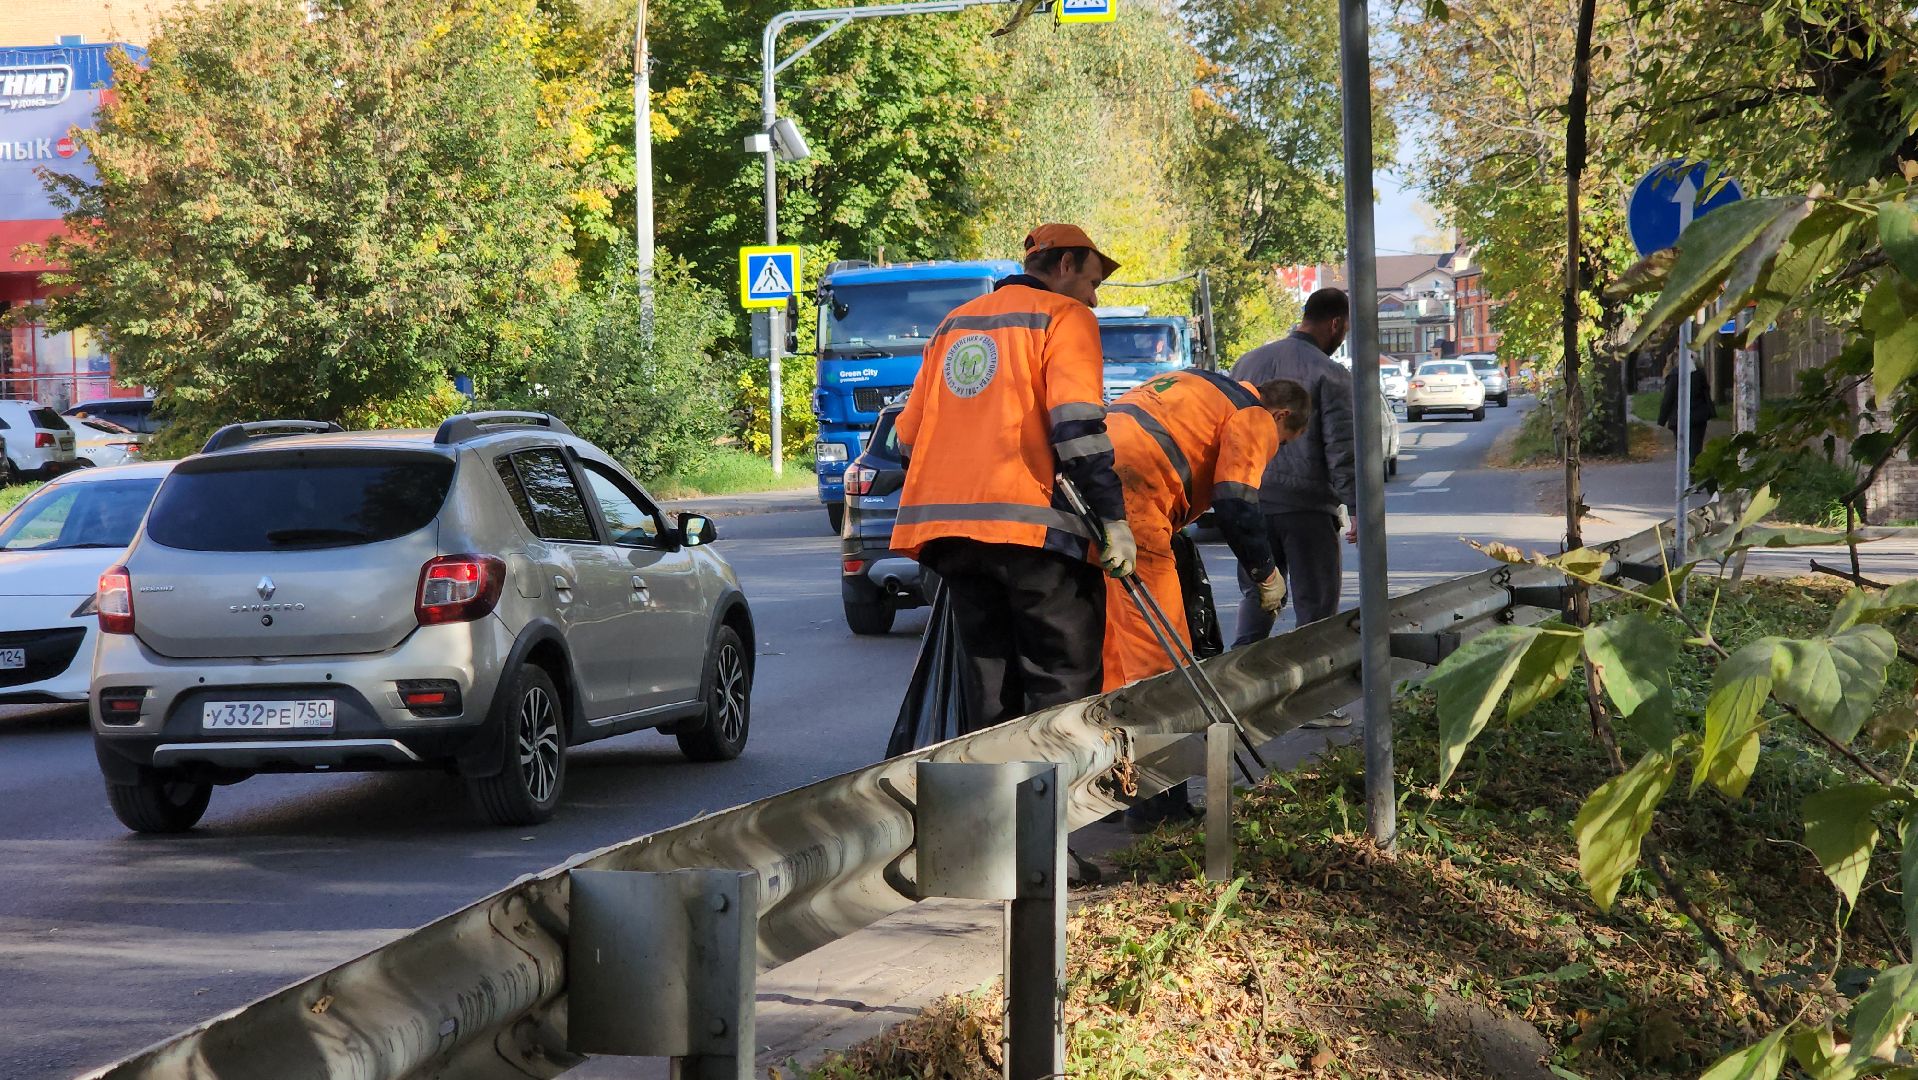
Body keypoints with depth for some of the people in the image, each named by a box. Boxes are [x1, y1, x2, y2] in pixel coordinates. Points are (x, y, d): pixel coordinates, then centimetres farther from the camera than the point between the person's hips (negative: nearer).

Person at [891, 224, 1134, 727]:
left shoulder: (955, 323, 23)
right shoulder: (1064, 316, 1)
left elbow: (909, 432, 22)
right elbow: (1077, 424, -12)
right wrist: (1113, 518, -13)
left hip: (946, 524, 7)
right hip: (1029, 523, -7)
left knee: (990, 694, 11)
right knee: (1066, 684, -5)